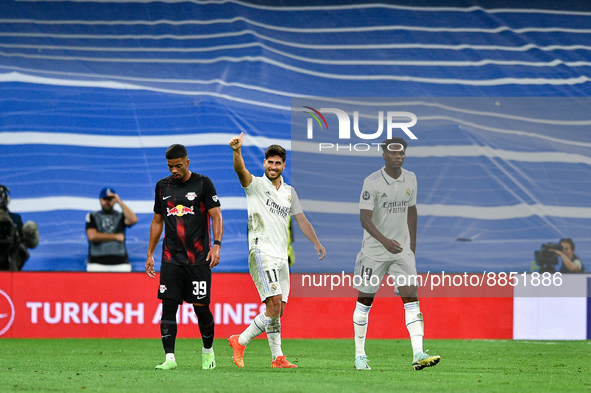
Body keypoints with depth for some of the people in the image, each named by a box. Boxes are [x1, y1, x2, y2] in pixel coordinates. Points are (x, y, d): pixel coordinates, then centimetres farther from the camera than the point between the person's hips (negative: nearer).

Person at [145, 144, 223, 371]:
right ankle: (169, 358, -9)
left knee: (201, 307, -2)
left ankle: (208, 350, 22)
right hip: (171, 258, 3)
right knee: (168, 306, -7)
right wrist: (150, 254, 16)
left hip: (198, 258, -3)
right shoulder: (162, 186, 11)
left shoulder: (203, 184, -1)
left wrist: (217, 245, -16)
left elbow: (216, 216, -3)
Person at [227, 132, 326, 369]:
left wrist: (316, 243, 6)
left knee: (278, 310, 4)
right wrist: (237, 151, -41)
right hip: (262, 252, -7)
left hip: (282, 256, 7)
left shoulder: (289, 192, 17)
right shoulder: (256, 185, -1)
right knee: (275, 303, -17)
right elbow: (241, 171, -21)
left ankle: (240, 341, 14)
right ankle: (277, 357, -12)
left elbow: (301, 219, 19)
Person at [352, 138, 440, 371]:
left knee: (411, 297, -10)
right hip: (374, 250, -4)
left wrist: (413, 244, 16)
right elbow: (364, 218, -19)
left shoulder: (410, 179, 5)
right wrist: (384, 241, -33)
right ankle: (360, 355, 18)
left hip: (402, 250, 4)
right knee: (365, 300, 5)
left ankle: (418, 354, -18)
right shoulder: (372, 182, -13)